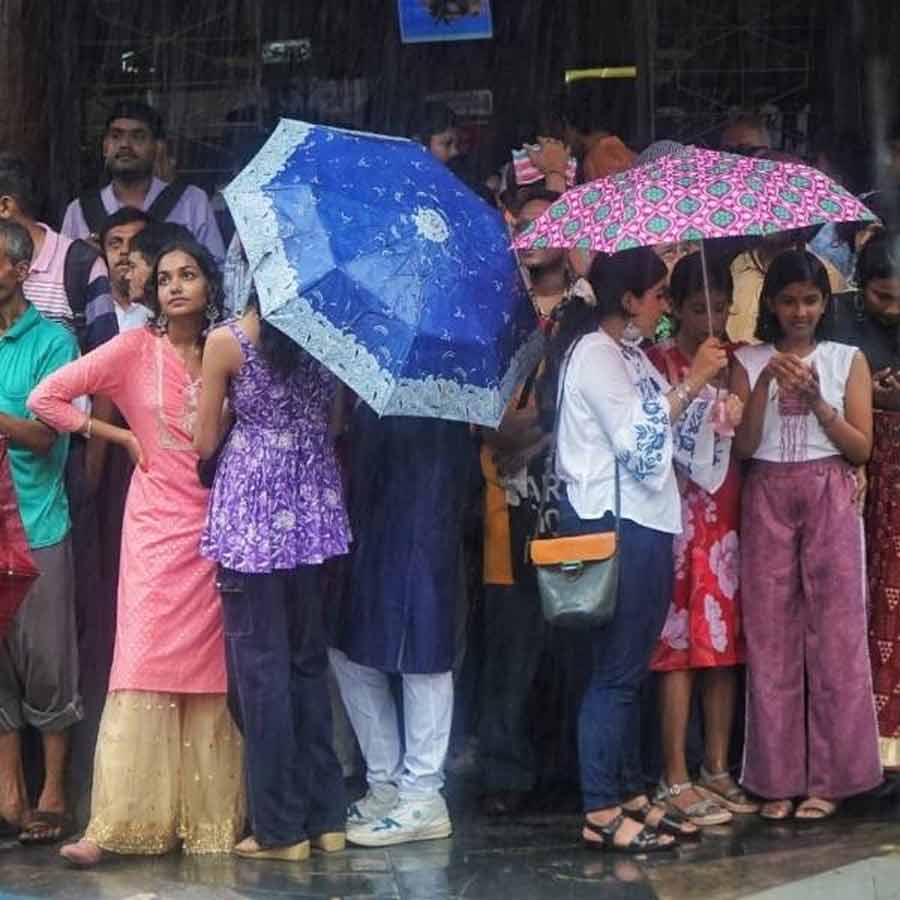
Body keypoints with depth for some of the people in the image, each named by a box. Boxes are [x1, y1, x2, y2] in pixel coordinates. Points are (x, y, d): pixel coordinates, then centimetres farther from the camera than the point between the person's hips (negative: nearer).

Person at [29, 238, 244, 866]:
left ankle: (211, 817, 11)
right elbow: (46, 397, -3)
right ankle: (115, 825, -4)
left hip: (217, 526, 3)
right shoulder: (136, 348, -1)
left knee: (210, 671, 4)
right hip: (158, 525, -3)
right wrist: (122, 437, -2)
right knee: (146, 667, -7)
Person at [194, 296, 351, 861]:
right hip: (314, 505, 5)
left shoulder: (226, 342, -9)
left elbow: (206, 443, -2)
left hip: (252, 511, -4)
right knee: (308, 656, 14)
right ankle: (326, 816, 18)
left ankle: (280, 826, 7)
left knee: (260, 662, 3)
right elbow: (338, 422, 8)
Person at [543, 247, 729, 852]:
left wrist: (705, 385, 5)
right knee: (617, 670, -6)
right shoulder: (594, 353, -12)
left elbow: (665, 435, 18)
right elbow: (639, 440, -19)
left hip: (644, 523, 10)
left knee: (631, 668, 13)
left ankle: (630, 795, 20)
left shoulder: (629, 353, 16)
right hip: (614, 525, -10)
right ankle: (601, 814, -1)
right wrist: (691, 383, -15)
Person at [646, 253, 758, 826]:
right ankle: (676, 780, 1)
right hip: (679, 514, -4)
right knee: (680, 644, -4)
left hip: (729, 515, 4)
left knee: (726, 644, 6)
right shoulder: (657, 361, -1)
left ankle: (717, 770, 15)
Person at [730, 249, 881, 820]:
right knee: (771, 636, 0)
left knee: (835, 633, -3)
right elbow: (744, 446, -1)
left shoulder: (847, 360, 7)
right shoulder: (750, 362, 8)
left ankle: (828, 779, 3)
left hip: (829, 498, -1)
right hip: (767, 499, 1)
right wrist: (765, 385, -13)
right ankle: (778, 779, 6)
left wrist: (816, 400, -12)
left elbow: (861, 447, 1)